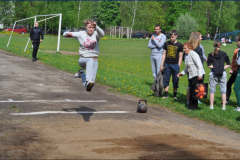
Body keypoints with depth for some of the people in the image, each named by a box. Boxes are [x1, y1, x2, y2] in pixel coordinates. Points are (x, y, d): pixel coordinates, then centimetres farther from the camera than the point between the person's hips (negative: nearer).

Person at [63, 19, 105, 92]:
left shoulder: (95, 34, -2)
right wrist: (67, 34, -26)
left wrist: (96, 26, -46)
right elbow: (65, 34, -1)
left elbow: (102, 34, -27)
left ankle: (81, 73, 23)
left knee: (88, 88, -5)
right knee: (91, 60, -41)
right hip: (83, 59, -1)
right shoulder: (81, 34, -1)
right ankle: (88, 81, -52)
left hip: (94, 61, 1)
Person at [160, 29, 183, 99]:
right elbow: (164, 54, 11)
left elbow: (180, 56, 3)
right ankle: (166, 94, 11)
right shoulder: (166, 43, 7)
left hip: (175, 65, -2)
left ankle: (175, 95, 13)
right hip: (167, 64, 2)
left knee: (175, 80, 3)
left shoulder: (179, 45, 1)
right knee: (166, 79, 3)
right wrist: (161, 65, 6)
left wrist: (178, 66, -3)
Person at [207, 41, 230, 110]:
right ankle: (224, 106, 9)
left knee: (212, 90, 9)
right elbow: (228, 64, 2)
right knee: (223, 90, 8)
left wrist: (214, 67, 4)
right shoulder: (224, 54, 1)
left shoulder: (211, 55, -2)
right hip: (222, 73, 1)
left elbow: (209, 65, -5)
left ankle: (211, 106, 11)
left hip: (213, 74, 0)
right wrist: (223, 68, 3)